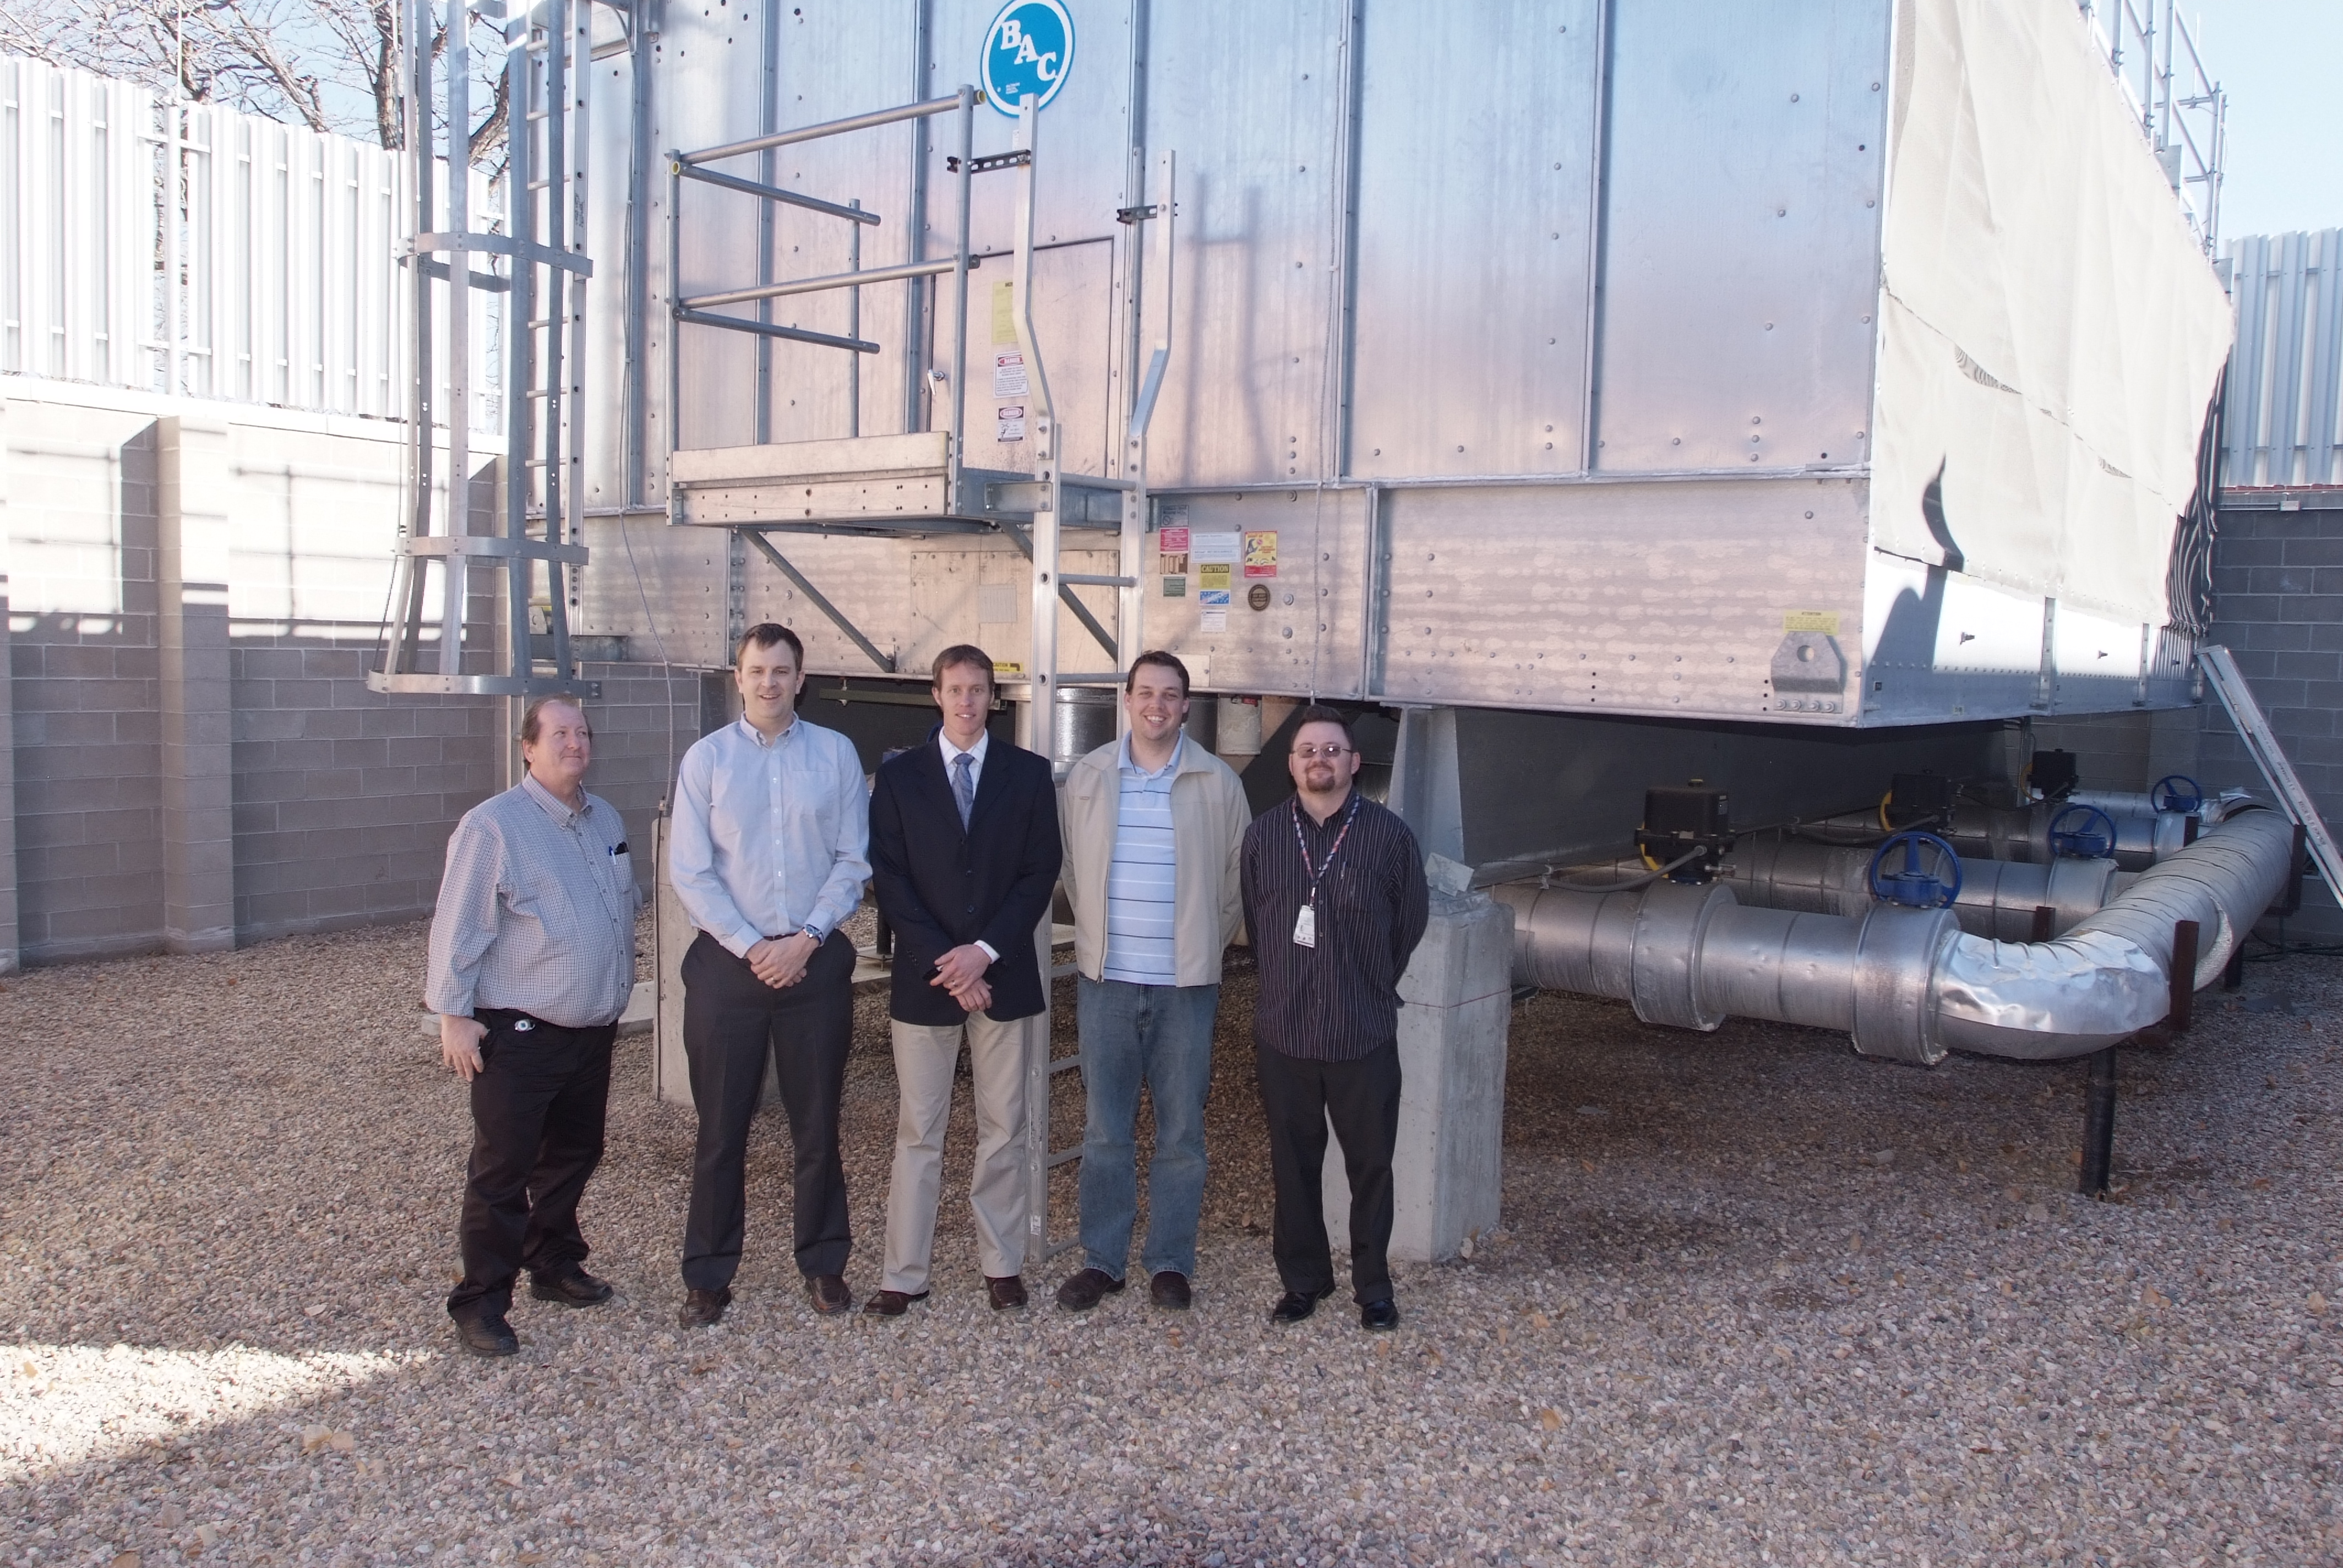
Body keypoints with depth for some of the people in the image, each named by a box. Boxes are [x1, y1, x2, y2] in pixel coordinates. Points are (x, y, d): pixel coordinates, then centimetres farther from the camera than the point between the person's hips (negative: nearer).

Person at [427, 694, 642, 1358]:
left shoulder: (606, 821, 9)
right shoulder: (493, 825, -13)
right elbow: (458, 926, -13)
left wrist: (618, 993, 19)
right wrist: (453, 1014, -14)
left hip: (594, 1029, 7)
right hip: (519, 1033, -7)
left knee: (574, 1155, 19)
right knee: (502, 1172, 0)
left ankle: (556, 1265, 36)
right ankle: (480, 1304, 10)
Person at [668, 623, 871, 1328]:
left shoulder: (836, 754, 1)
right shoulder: (706, 758, 0)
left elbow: (853, 861, 0)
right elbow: (689, 872, -3)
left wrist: (806, 940, -10)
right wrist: (750, 948, -10)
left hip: (817, 961, 0)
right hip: (727, 962, 0)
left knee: (817, 1122, 10)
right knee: (721, 1125, 7)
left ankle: (824, 1262, 25)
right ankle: (708, 1274, 20)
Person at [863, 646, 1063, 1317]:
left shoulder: (1028, 772, 4)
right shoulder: (898, 774, 3)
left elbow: (1041, 871, 0)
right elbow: (888, 877, -2)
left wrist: (985, 950, -11)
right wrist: (943, 961, -11)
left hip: (1003, 973, 1)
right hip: (925, 975, 0)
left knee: (1003, 1129, 8)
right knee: (918, 1132, 4)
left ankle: (1002, 1264, 20)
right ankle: (904, 1274, 12)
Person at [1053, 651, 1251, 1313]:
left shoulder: (1218, 783, -2)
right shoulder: (1088, 777, 2)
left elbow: (1237, 878, 6)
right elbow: (1073, 870, 12)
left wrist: (1205, 945, 7)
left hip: (1186, 983, -1)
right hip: (1105, 978, 1)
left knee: (1181, 1130, 7)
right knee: (1104, 1128, 8)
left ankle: (1170, 1260, 20)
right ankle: (1101, 1259, 20)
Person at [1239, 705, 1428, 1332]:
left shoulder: (1389, 834, -5)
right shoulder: (1264, 834, 1)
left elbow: (1412, 919, 8)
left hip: (1365, 1034, -1)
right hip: (1284, 1030, 2)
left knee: (1371, 1164, 7)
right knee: (1294, 1163, 11)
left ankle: (1372, 1285, 23)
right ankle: (1303, 1278, 26)